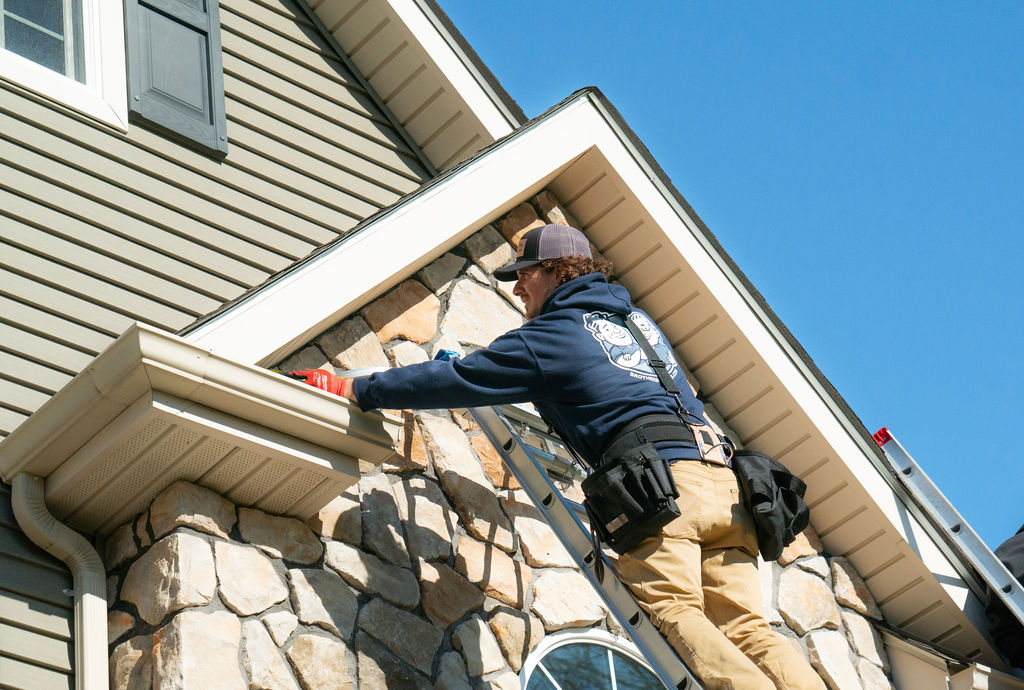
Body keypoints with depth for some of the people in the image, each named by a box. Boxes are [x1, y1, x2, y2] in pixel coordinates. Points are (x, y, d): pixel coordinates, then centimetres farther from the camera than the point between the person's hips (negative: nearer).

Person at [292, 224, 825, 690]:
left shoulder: (551, 335, 9)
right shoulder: (638, 320, 31)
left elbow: (457, 380, 11)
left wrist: (356, 390, 22)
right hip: (723, 480, 7)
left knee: (674, 611, -20)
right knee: (745, 625, -4)